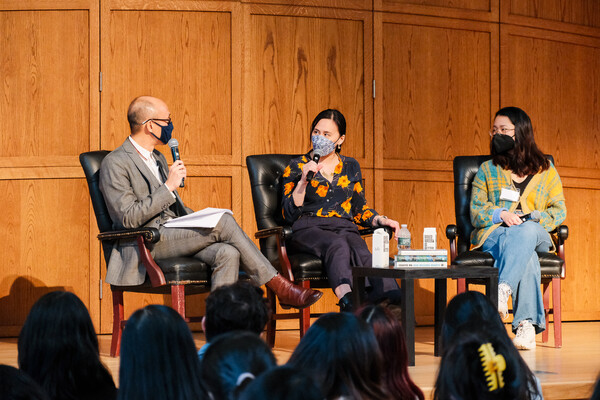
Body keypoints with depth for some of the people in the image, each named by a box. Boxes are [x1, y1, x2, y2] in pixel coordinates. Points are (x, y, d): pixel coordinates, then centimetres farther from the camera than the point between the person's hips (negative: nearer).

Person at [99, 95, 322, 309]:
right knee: (224, 223, -22)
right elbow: (129, 218, -16)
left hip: (174, 235, 8)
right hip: (148, 244, -8)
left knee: (228, 254, -22)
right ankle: (278, 287, -13)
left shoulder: (158, 159, 22)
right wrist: (169, 186, -15)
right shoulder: (115, 164, -7)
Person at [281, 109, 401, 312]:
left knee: (363, 254, -34)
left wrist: (381, 220, 3)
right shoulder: (297, 167, 11)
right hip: (308, 230, -3)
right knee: (338, 245, -39)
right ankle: (348, 303, -63)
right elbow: (289, 214, 2)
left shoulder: (351, 167, 21)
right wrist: (303, 180, -9)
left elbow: (359, 209, 23)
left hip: (344, 228, 3)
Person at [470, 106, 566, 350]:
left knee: (525, 233, -42)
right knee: (526, 257, -39)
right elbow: (476, 212, 10)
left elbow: (559, 211, 10)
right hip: (493, 233, 0)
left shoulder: (546, 170, 17)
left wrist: (530, 219, -10)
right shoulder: (487, 170, 19)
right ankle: (527, 324, -52)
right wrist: (501, 215, -12)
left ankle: (503, 290, -58)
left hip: (536, 234, 0)